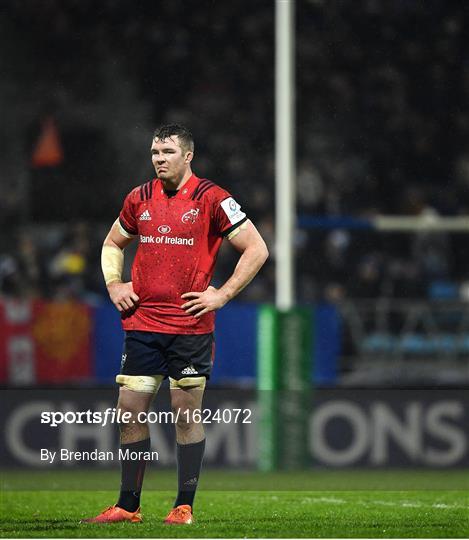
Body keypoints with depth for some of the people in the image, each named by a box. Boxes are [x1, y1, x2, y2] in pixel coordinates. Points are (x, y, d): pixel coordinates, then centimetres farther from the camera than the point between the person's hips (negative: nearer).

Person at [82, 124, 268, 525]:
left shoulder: (211, 199, -5)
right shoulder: (140, 199, 9)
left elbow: (257, 249, -4)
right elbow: (113, 243, 27)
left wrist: (222, 295, -9)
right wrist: (114, 284, 10)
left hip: (191, 326, -4)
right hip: (142, 323, 4)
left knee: (186, 415, 0)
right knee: (131, 410, 2)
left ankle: (184, 507, 9)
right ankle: (128, 506, 10)